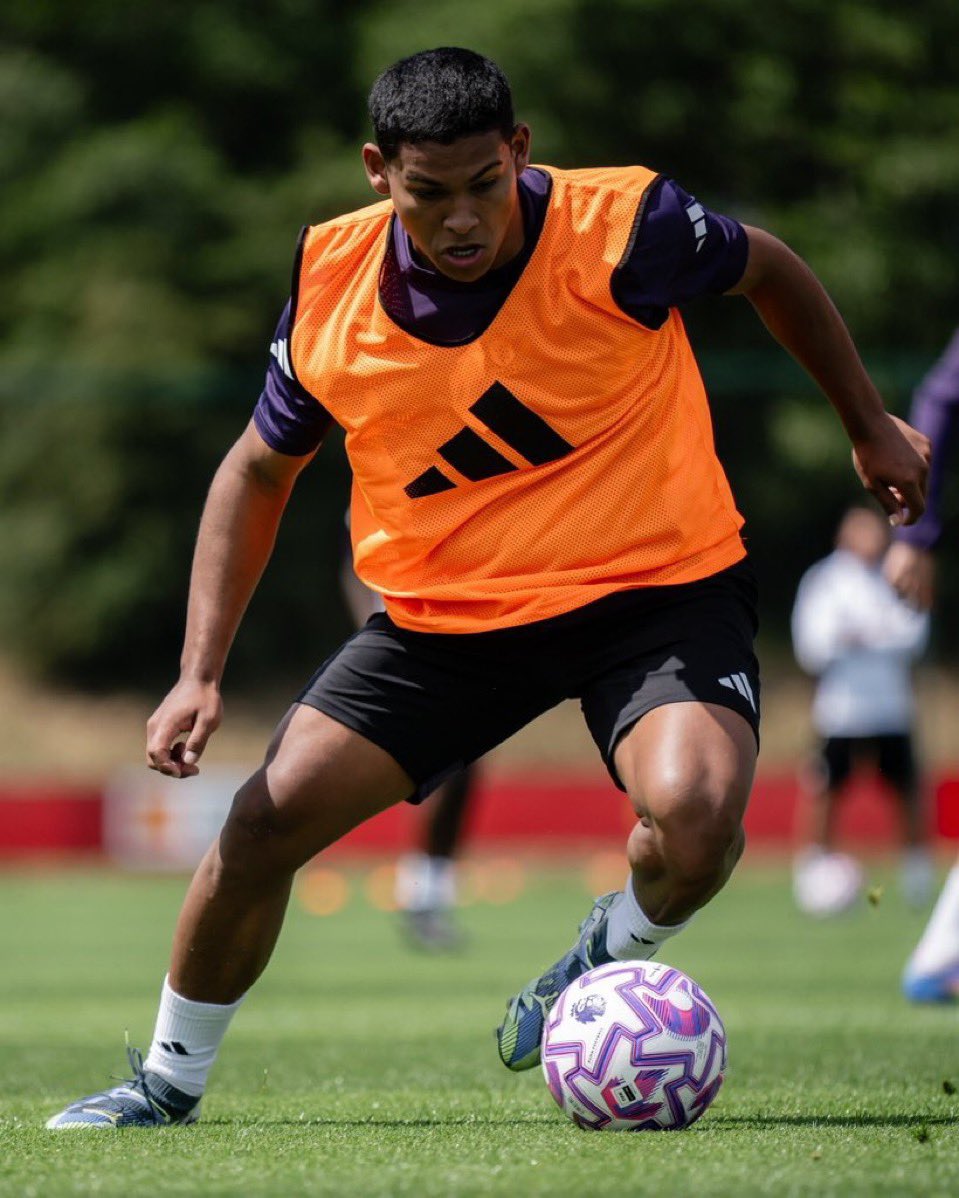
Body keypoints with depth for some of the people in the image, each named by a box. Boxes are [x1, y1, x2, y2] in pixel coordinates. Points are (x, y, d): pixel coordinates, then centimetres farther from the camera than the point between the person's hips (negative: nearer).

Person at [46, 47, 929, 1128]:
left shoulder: (619, 228, -20)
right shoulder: (332, 283, -10)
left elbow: (768, 270, 3)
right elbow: (259, 470, 6)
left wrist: (868, 425, 14)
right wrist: (200, 673, -1)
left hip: (657, 584, -3)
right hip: (448, 613, 3)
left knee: (694, 809, -31)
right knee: (267, 818, -6)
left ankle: (609, 962, 5)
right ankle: (169, 1081, 17)